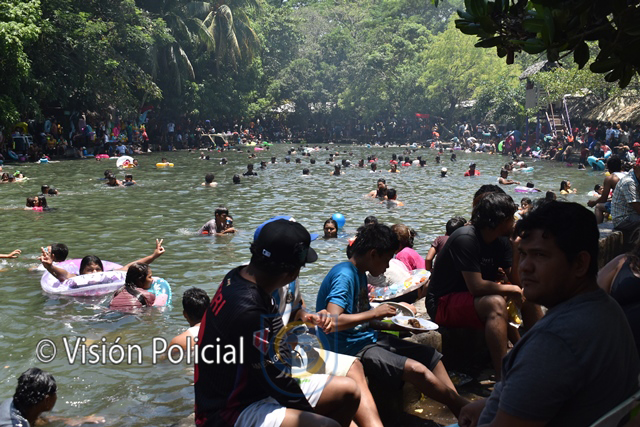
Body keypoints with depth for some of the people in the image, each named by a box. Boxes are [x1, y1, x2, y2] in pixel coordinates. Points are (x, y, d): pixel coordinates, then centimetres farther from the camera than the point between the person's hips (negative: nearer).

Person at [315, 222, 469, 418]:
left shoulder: (360, 274, 12)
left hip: (369, 337, 11)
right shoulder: (344, 275, -18)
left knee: (432, 357, 5)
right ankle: (464, 408, -7)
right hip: (353, 348, -11)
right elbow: (332, 322, -29)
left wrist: (394, 326, 6)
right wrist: (374, 313, -20)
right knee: (417, 369, -23)